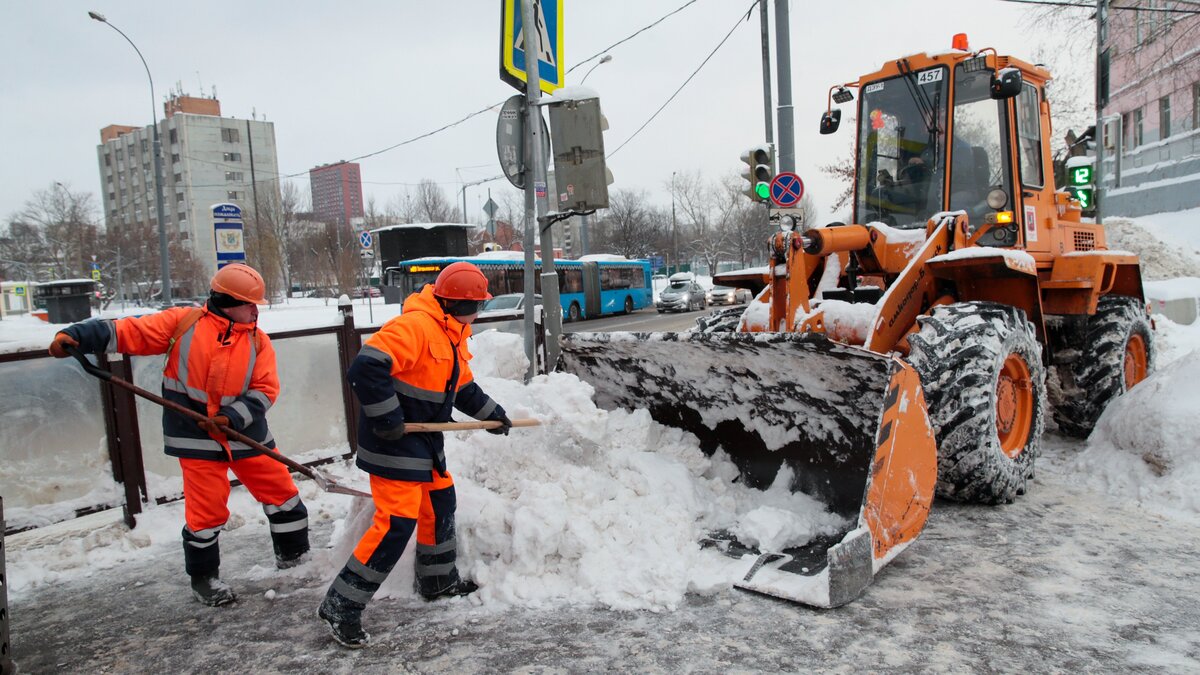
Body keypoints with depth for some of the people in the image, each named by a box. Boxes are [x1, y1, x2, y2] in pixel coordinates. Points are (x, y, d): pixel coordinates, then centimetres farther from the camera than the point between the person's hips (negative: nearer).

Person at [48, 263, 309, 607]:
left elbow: (265, 390, -5)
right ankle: (203, 578, 25)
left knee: (283, 495, 9)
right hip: (196, 438, -3)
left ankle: (294, 558, 31)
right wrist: (76, 336, -21)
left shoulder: (258, 341, 1)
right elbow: (130, 331, -9)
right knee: (207, 513, 1)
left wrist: (232, 418, -18)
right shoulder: (183, 322, -6)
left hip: (246, 434, 3)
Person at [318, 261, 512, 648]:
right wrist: (388, 419, -27)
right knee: (396, 522, -11)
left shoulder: (453, 335, 12)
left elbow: (464, 388, 26)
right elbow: (366, 368, -31)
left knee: (440, 503, 20)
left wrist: (491, 413, 27)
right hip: (393, 442, -10)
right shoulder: (414, 327, -22)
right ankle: (341, 606, 0)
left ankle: (438, 581, 40)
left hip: (425, 439, 10)